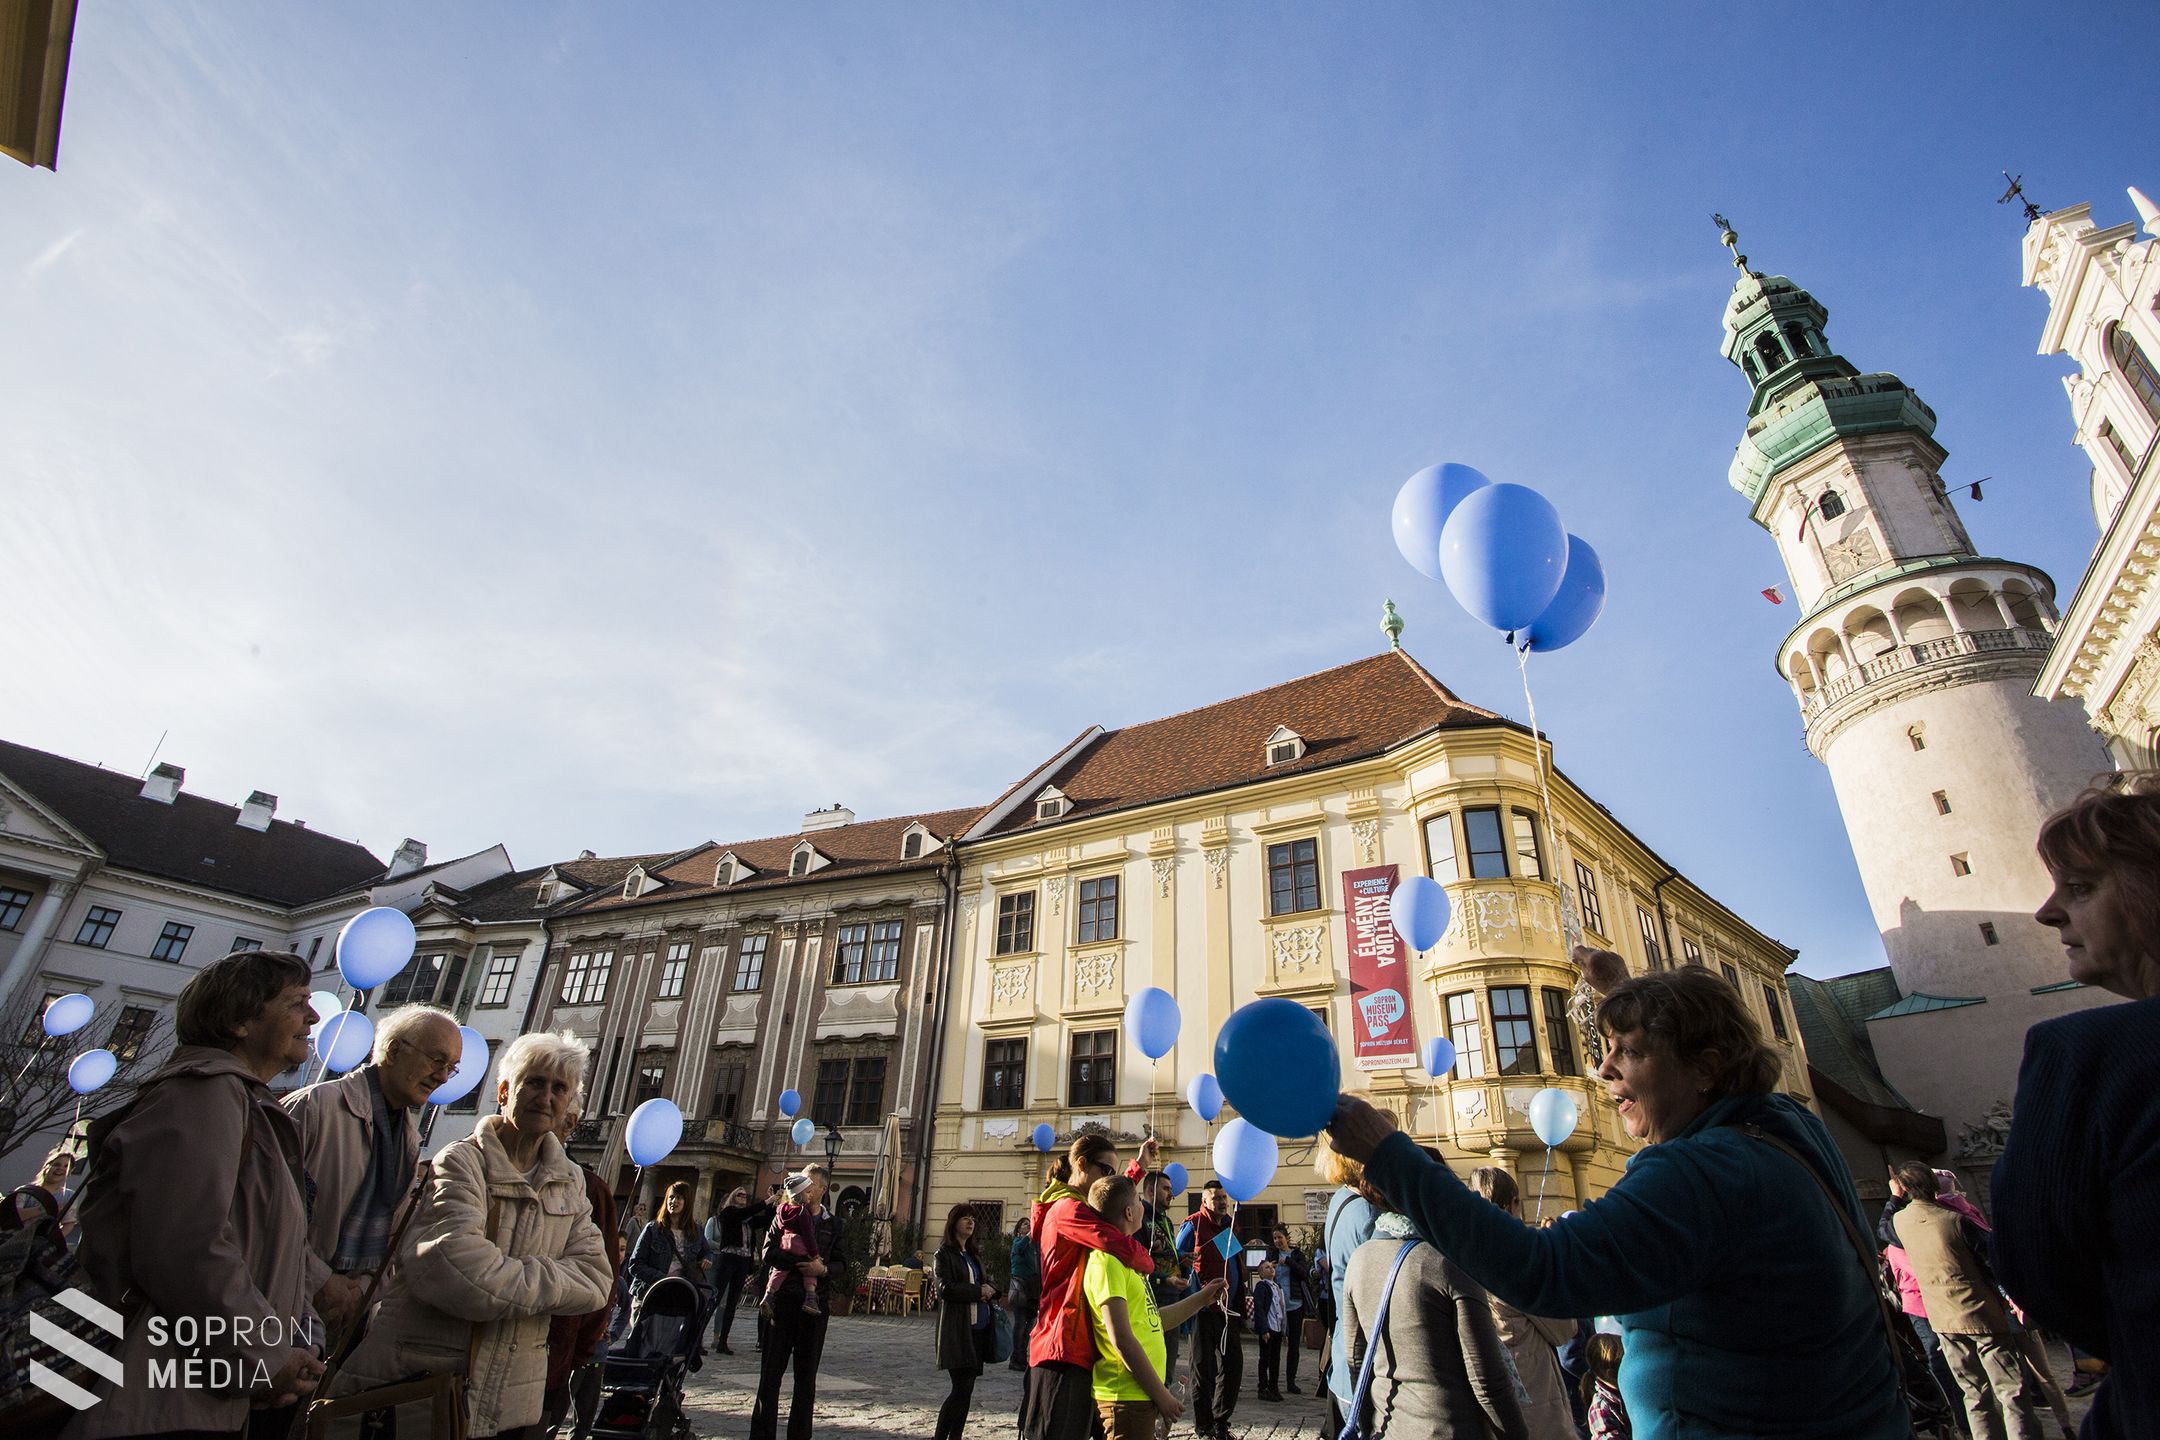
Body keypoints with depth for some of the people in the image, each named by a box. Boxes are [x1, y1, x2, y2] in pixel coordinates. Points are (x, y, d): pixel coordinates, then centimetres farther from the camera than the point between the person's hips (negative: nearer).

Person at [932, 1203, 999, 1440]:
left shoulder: (975, 1253, 17)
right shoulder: (945, 1253, -4)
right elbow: (945, 1288, -14)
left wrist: (990, 1289, -1)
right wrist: (978, 1291, -13)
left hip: (978, 1327, 7)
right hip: (957, 1329, -7)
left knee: (966, 1389, 9)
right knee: (962, 1388, -9)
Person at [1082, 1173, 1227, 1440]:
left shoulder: (1122, 1258, 16)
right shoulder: (1106, 1260, -17)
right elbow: (1121, 1339, -21)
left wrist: (1201, 1298, 25)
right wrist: (1161, 1394, -14)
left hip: (1140, 1395, 10)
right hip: (1126, 1396, -10)